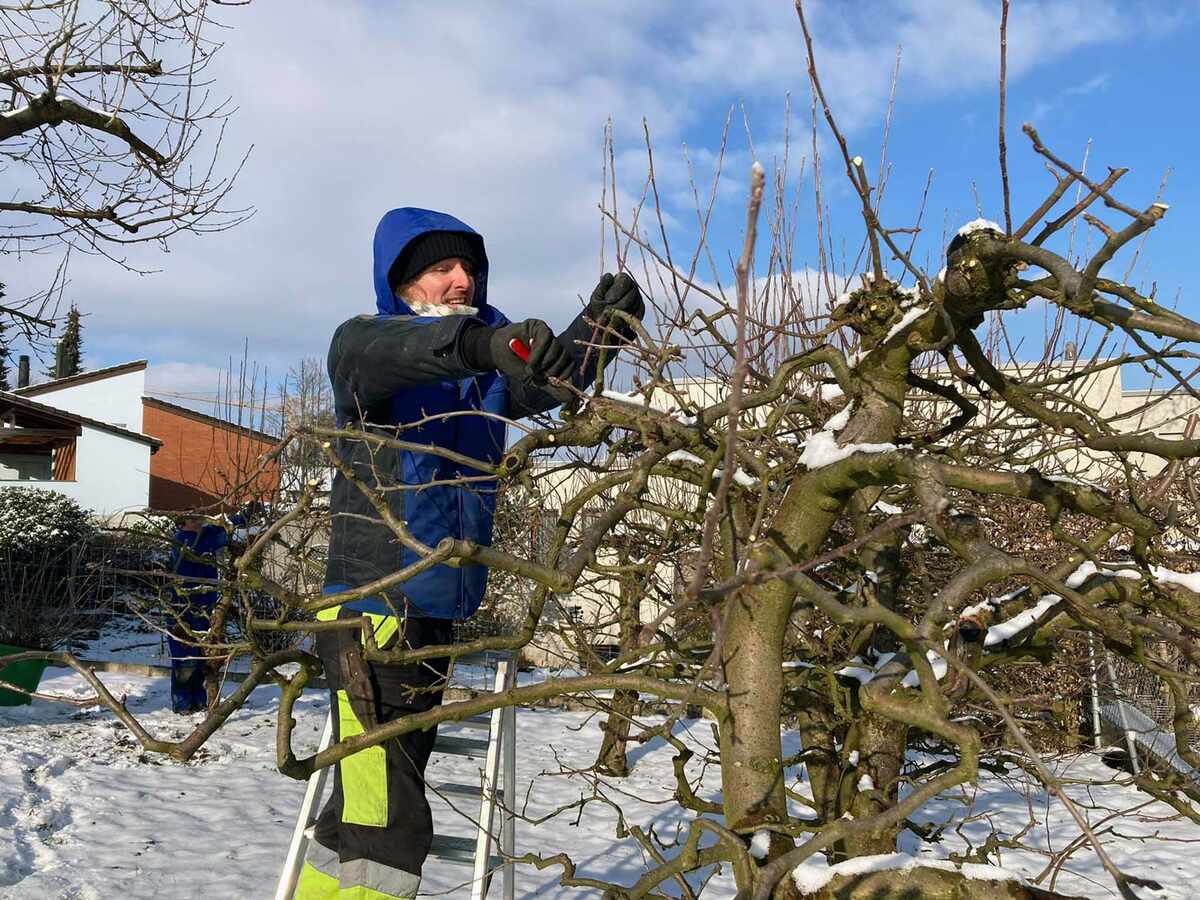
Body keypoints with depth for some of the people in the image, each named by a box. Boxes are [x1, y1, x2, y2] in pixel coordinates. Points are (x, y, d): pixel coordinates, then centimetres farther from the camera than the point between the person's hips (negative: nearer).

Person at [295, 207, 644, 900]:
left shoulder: (490, 365, 10)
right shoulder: (363, 343, -6)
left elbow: (546, 380, -10)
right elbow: (397, 352, -30)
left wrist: (597, 329, -30)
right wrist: (481, 343, -48)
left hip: (440, 615, 7)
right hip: (373, 609, -7)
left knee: (373, 802, 21)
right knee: (387, 824, -15)